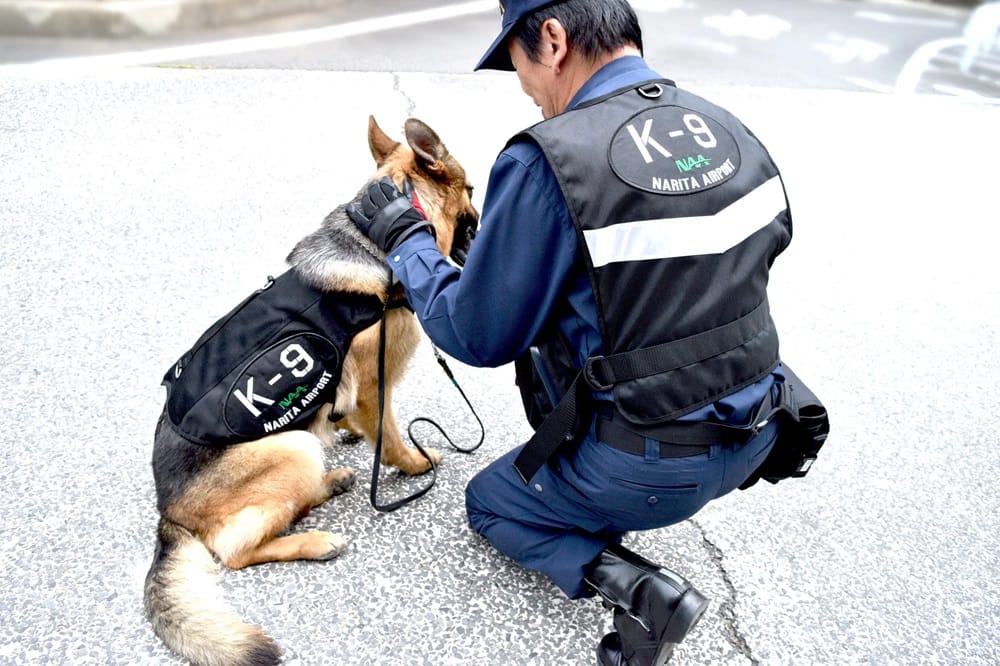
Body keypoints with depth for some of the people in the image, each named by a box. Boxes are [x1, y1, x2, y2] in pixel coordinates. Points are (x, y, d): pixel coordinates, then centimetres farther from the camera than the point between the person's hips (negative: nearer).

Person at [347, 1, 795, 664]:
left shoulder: (546, 163, -22)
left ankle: (635, 585, 1)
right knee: (544, 358, 27)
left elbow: (478, 337, -14)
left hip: (649, 469, -7)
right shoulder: (726, 127, -2)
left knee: (489, 503, 21)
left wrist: (403, 238, 1)